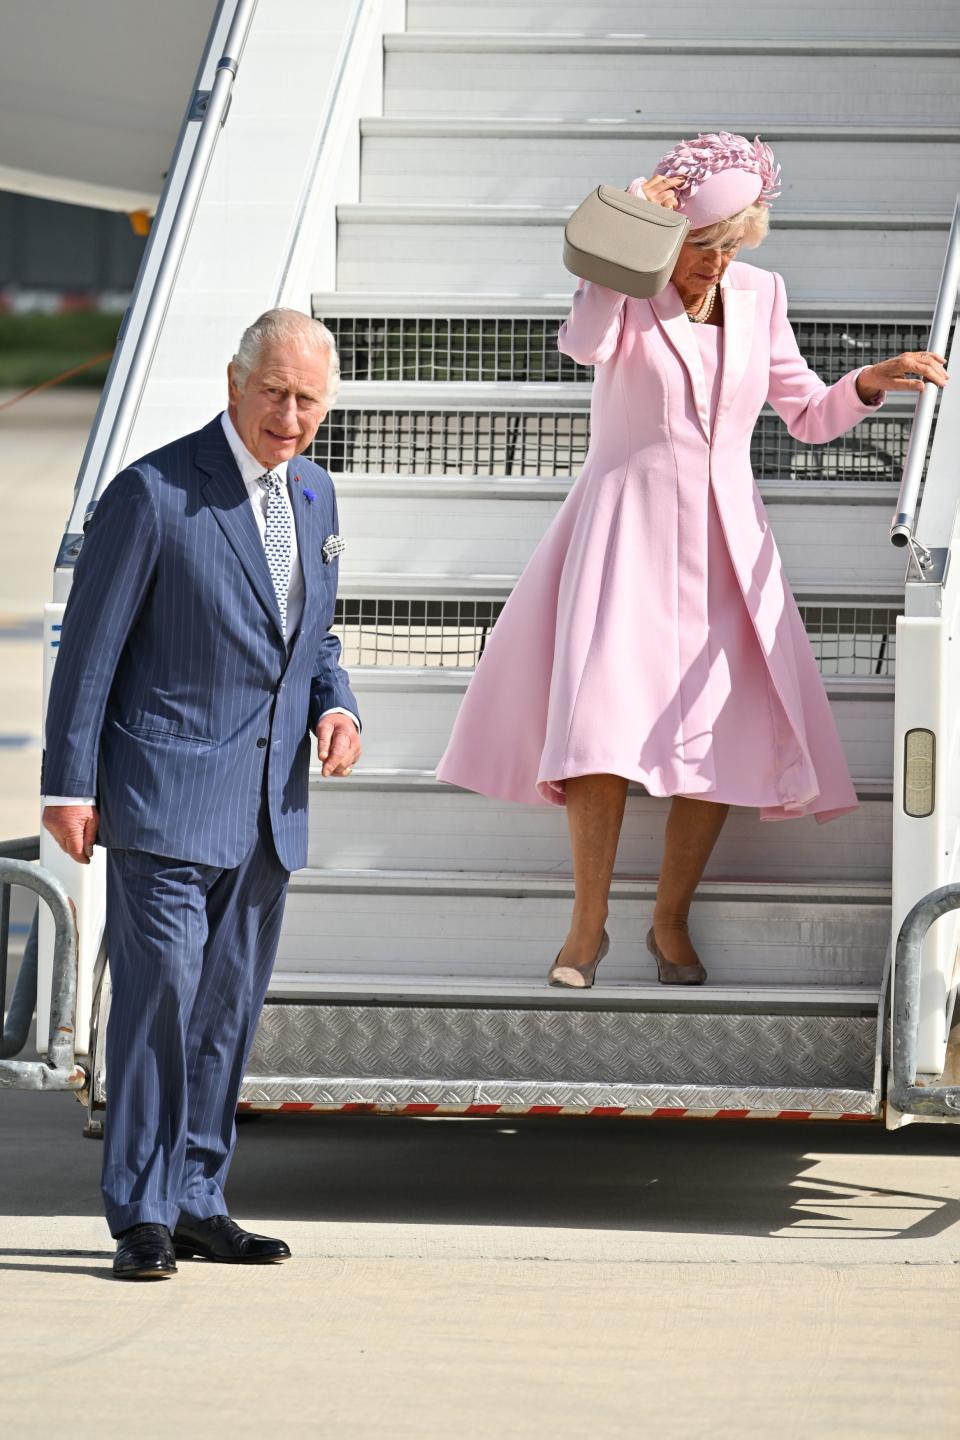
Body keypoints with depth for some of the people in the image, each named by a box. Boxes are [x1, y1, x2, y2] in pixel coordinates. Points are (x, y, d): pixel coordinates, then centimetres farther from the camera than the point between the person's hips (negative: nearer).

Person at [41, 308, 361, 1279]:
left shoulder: (313, 494, 11)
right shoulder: (153, 492, -10)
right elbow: (90, 643, -8)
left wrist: (335, 704, 1)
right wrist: (69, 785, -10)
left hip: (270, 799, 7)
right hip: (168, 790, -7)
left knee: (231, 1004, 10)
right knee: (160, 989, -12)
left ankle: (196, 1200, 17)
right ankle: (141, 1216, -6)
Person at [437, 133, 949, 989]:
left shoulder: (758, 298, 7)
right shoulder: (628, 294, -4)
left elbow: (808, 415, 12)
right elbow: (586, 342, -28)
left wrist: (874, 380, -4)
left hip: (724, 538, 4)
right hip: (627, 531, -4)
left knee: (728, 733, -3)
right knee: (605, 716, -15)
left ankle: (671, 921, 10)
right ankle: (589, 921, -5)